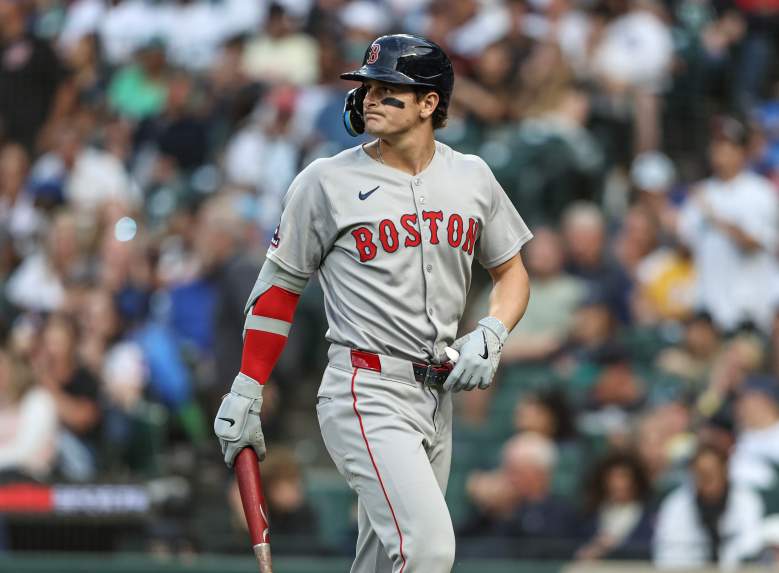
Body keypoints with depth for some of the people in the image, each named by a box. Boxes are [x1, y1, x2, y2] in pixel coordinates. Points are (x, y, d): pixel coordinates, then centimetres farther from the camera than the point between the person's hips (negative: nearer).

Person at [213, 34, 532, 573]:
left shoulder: (471, 176, 8)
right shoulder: (326, 181, -4)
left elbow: (512, 272, 18)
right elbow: (279, 286, 3)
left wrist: (490, 335, -2)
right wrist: (246, 393, 0)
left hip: (438, 398, 5)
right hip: (366, 392, -5)